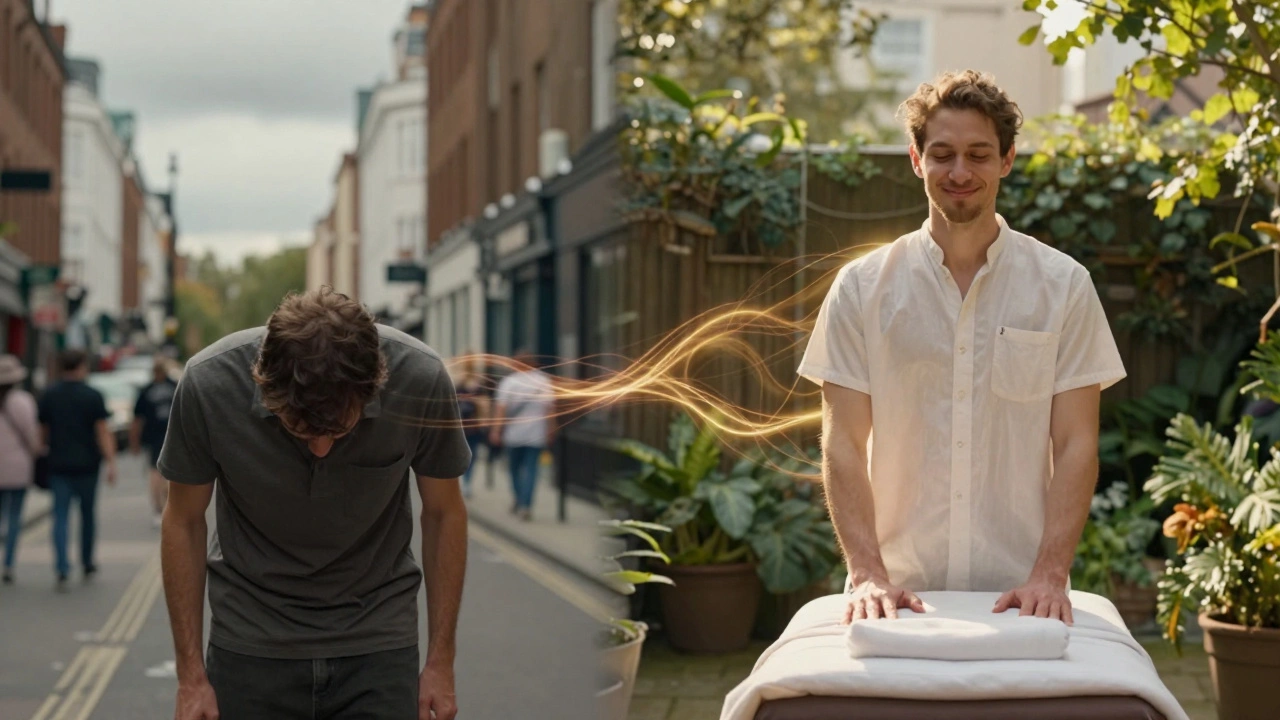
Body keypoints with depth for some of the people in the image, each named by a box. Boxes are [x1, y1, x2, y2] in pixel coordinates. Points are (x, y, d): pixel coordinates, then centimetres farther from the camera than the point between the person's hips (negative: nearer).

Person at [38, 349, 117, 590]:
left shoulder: (49, 396, 3)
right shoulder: (93, 396, -6)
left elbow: (44, 431, 8)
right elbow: (102, 432, -11)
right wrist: (110, 463, -12)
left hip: (58, 464, 1)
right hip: (87, 464, -1)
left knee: (61, 516, -1)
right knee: (88, 514, 15)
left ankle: (62, 569, -15)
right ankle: (87, 564, 26)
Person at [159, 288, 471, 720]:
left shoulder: (419, 380, -24)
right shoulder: (210, 384, -25)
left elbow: (443, 513, -5)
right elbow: (184, 522, -7)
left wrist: (441, 661, -3)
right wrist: (191, 674, -6)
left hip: (375, 644, 0)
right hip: (253, 646, 0)